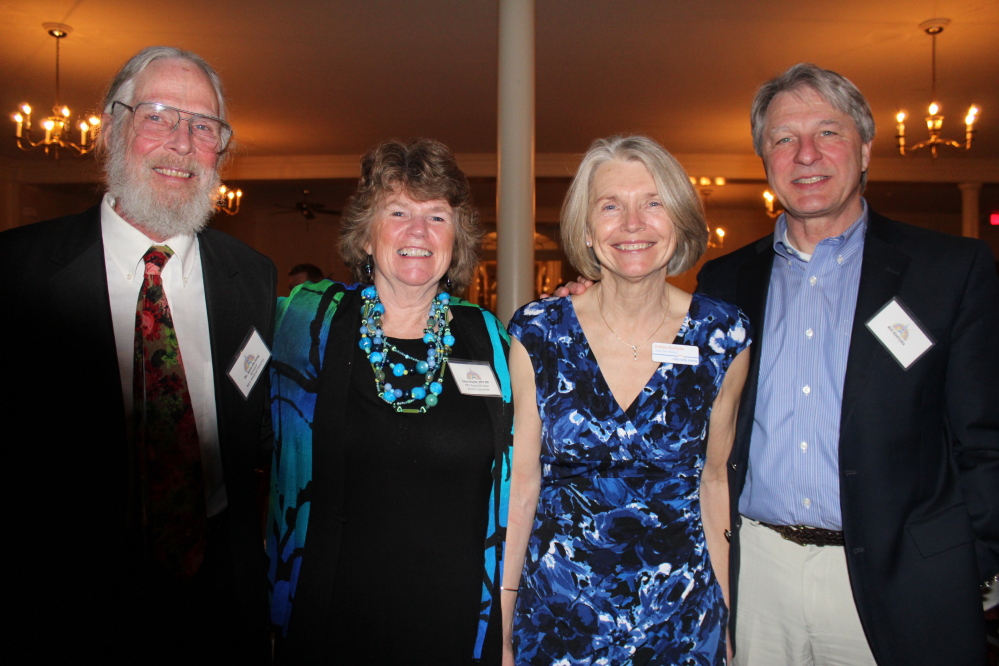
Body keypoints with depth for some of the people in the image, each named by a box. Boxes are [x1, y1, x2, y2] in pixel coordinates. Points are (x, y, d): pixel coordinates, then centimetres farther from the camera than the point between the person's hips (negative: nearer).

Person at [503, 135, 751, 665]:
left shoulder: (723, 338, -8)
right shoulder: (538, 333, -9)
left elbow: (714, 481, 2)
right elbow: (522, 483, -4)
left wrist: (727, 620, 4)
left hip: (679, 616, 1)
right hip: (555, 608, 0)